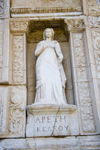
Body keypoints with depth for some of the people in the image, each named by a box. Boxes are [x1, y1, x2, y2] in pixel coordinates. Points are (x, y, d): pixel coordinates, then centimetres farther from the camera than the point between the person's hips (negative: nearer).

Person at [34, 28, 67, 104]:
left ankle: (57, 102, -31)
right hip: (43, 64, -1)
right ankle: (45, 102, -35)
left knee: (55, 81, -21)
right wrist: (44, 46, -4)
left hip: (53, 63, 1)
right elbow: (36, 53, 11)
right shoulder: (41, 43, 28)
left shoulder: (55, 43, 28)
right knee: (44, 81, -23)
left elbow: (60, 55, 16)